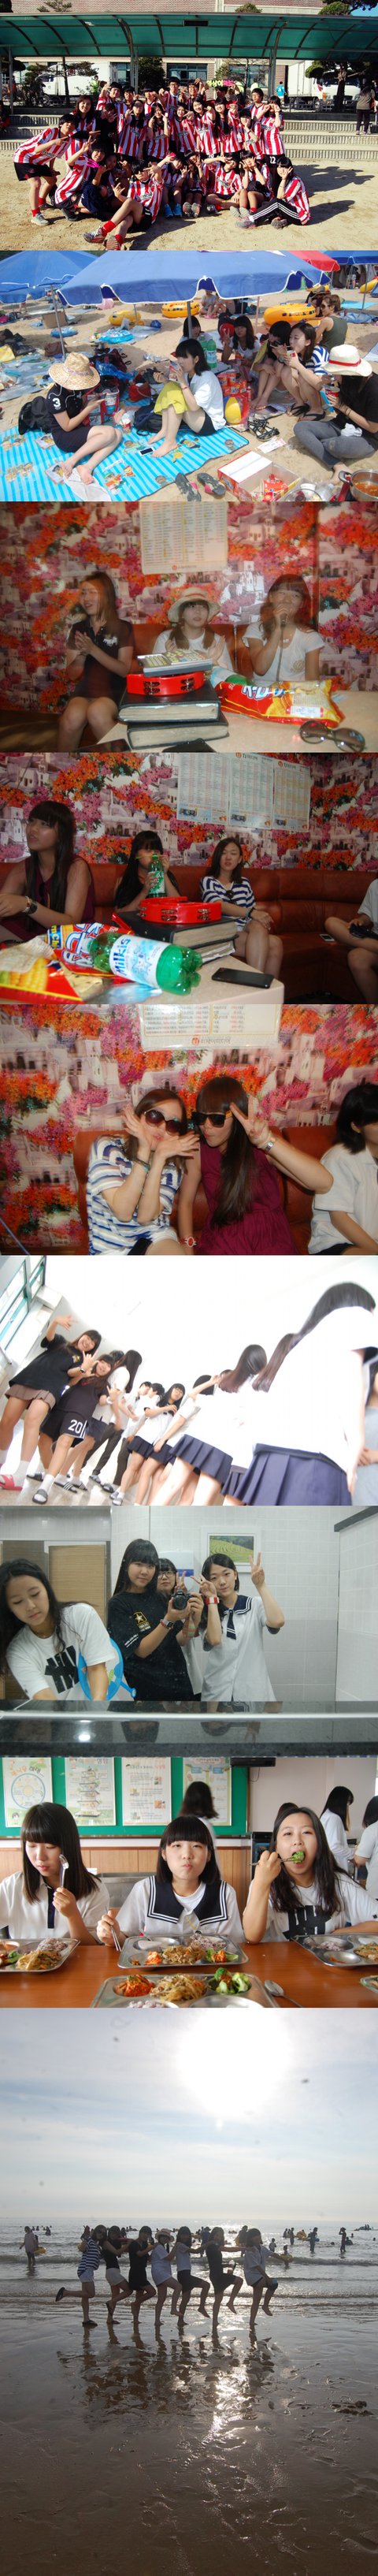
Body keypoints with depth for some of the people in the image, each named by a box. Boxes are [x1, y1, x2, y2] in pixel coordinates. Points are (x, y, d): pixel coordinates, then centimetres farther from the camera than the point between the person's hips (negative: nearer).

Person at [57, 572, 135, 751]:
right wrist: (81, 654, -12)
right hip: (85, 689, 2)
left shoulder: (122, 627, 1)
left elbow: (125, 670, -6)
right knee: (72, 717, -32)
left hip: (114, 689, -2)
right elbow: (73, 675, 10)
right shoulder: (78, 628, 10)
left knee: (97, 713, -37)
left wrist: (93, 650, -16)